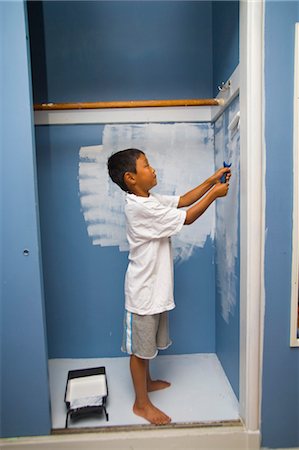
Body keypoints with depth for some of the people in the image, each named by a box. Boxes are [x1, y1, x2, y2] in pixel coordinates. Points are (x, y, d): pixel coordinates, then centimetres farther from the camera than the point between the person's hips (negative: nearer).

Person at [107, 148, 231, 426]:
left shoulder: (150, 200, 6)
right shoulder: (140, 207, -24)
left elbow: (182, 200, 12)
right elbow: (186, 218, -20)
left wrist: (211, 181, 5)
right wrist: (214, 194, -9)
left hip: (155, 287, 9)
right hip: (143, 291, -9)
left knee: (147, 343, 26)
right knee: (139, 347, 8)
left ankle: (146, 381, 47)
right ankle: (142, 403, 26)